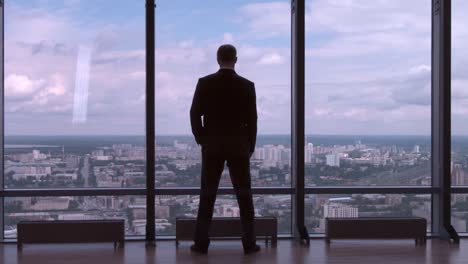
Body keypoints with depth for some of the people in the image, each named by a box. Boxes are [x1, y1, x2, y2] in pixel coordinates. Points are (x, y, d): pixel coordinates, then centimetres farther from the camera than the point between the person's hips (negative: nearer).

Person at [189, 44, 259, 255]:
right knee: (244, 195, 5)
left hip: (212, 146, 0)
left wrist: (201, 140, 8)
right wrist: (250, 147, 9)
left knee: (207, 195, 5)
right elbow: (252, 120, -1)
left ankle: (201, 243, 6)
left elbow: (195, 115, -3)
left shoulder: (204, 83, -3)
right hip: (239, 146, 0)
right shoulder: (247, 86, -3)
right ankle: (249, 243, 7)